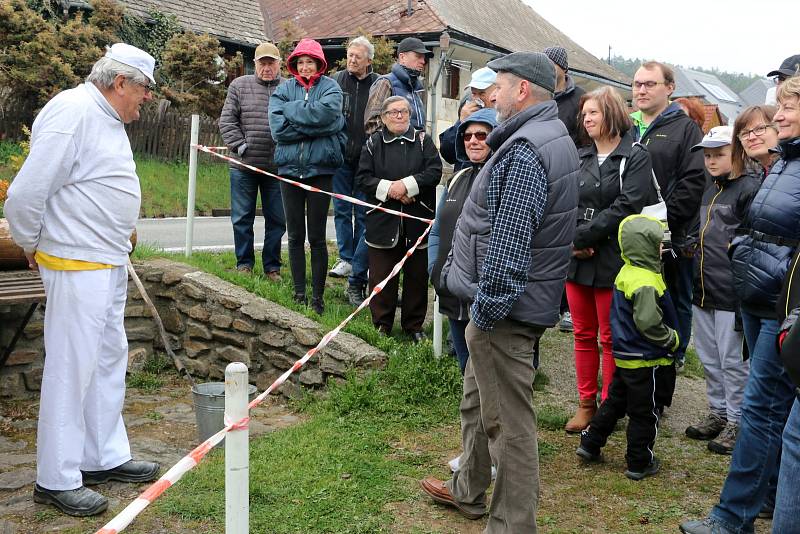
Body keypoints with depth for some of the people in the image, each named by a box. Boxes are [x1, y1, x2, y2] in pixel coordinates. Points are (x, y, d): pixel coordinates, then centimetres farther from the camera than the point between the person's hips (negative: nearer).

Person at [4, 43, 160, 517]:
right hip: (77, 265, -10)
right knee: (71, 368, -2)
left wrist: (120, 235, 16)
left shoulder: (108, 117, 13)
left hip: (110, 262, 10)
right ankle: (56, 479, 11)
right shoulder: (72, 113, -19)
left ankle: (105, 458, 29)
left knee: (109, 360, 16)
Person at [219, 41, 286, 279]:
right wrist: (240, 146, -7)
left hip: (277, 167, 0)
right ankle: (244, 263, 21)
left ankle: (272, 266, 19)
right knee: (242, 217, 8)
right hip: (244, 166, 0)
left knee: (276, 219, 7)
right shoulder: (240, 86, 6)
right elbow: (227, 121, 4)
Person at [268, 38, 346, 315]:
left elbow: (324, 112, -19)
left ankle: (318, 297, 11)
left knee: (317, 237, 2)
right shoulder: (283, 89, 7)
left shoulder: (330, 88, 3)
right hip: (290, 167, 2)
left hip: (320, 168, -2)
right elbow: (278, 129, -7)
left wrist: (291, 109, -8)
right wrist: (314, 126, -13)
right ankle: (299, 294, 19)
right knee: (295, 236, 9)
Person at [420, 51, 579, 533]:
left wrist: (487, 306, -21)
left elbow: (508, 241, -27)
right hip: (521, 299, 11)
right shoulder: (555, 137, 14)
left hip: (506, 305, -11)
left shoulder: (524, 150, -21)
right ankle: (468, 490, 42)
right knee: (478, 400, 25)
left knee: (508, 420, -1)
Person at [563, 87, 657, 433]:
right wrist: (572, 243, -12)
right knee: (583, 334, 12)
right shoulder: (580, 158, 12)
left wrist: (582, 237, -17)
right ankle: (586, 404, 23)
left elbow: (626, 206, -15)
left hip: (612, 260, -5)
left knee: (610, 338, 5)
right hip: (576, 260, 5)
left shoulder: (636, 157, -4)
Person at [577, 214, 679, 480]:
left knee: (615, 401, 22)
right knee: (644, 413, 5)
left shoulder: (626, 272, 6)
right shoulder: (646, 282, -24)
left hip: (625, 355, 9)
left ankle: (590, 444, 28)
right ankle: (639, 463, 16)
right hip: (644, 360, -9)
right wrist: (671, 339, -12)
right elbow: (648, 322, -29)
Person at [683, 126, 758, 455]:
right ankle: (718, 412, 31)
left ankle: (737, 422, 15)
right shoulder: (710, 191, 15)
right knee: (709, 358, 17)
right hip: (703, 289, 9)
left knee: (733, 361, 2)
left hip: (731, 292, -8)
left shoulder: (749, 188, -12)